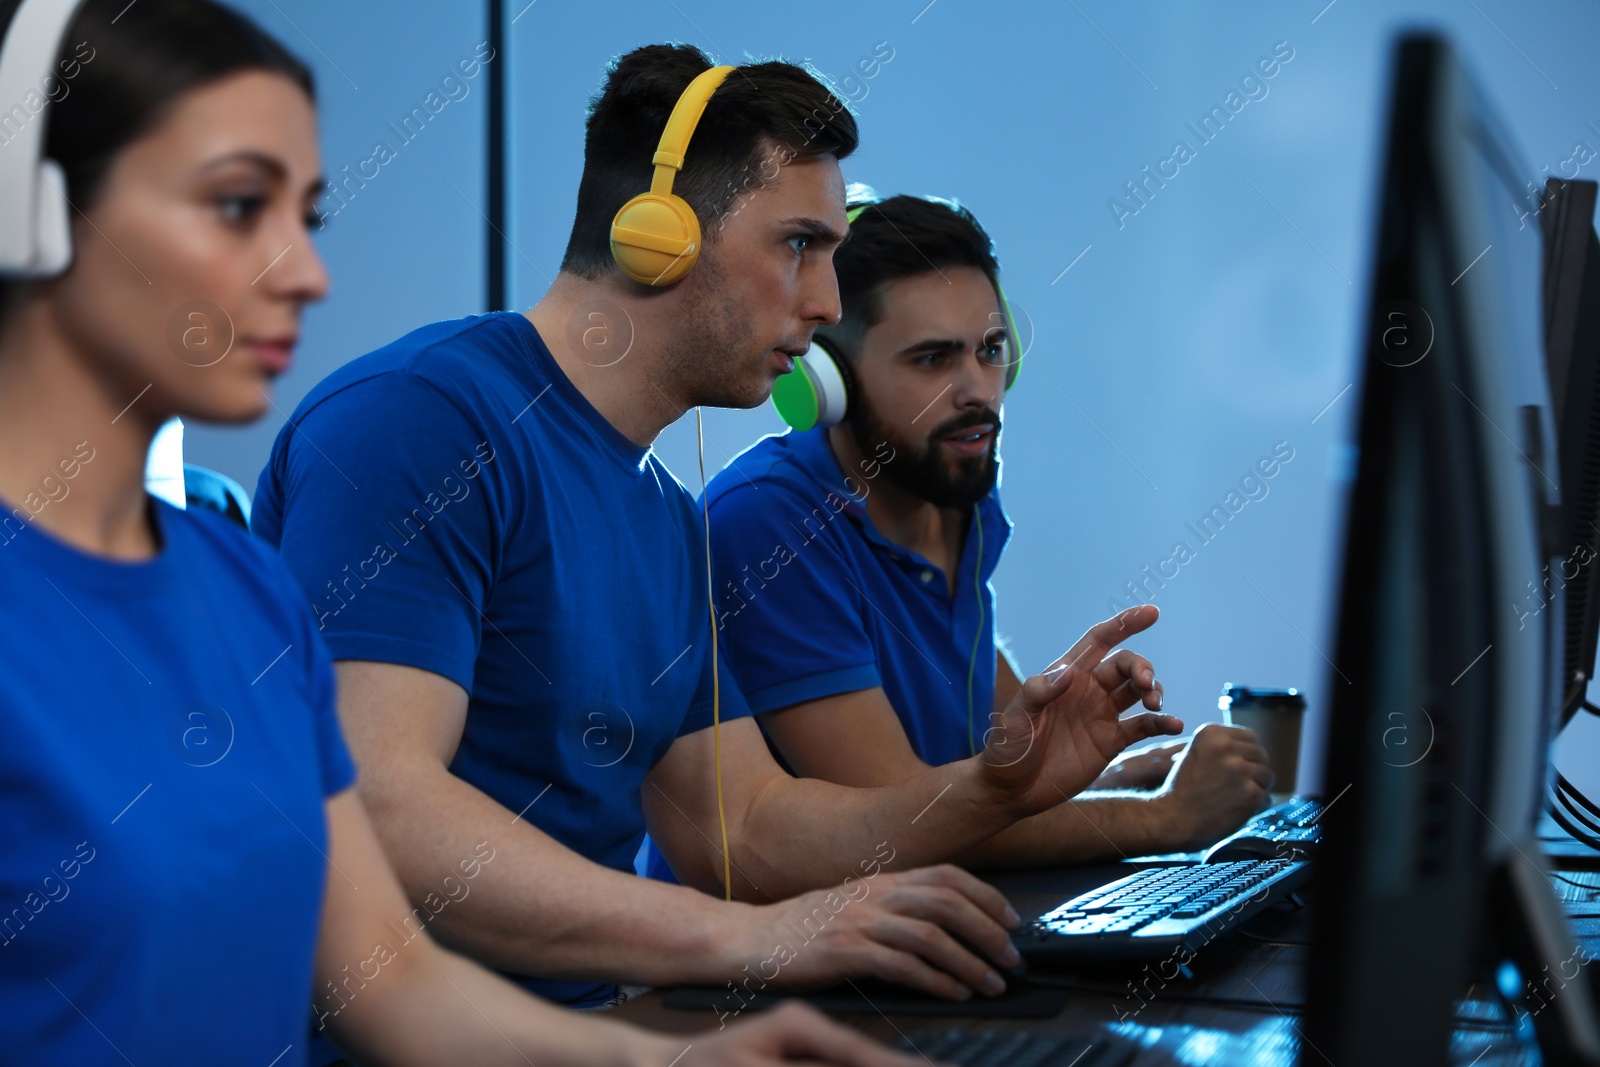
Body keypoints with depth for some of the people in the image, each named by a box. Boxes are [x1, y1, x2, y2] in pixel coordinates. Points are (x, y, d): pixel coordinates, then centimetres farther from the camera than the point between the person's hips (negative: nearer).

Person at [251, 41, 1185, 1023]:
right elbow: (373, 809, -24)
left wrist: (994, 789, 1)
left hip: (583, 1015, 8)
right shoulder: (418, 416, -14)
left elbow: (743, 830, 17)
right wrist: (752, 937, -27)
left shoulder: (671, 521, 16)